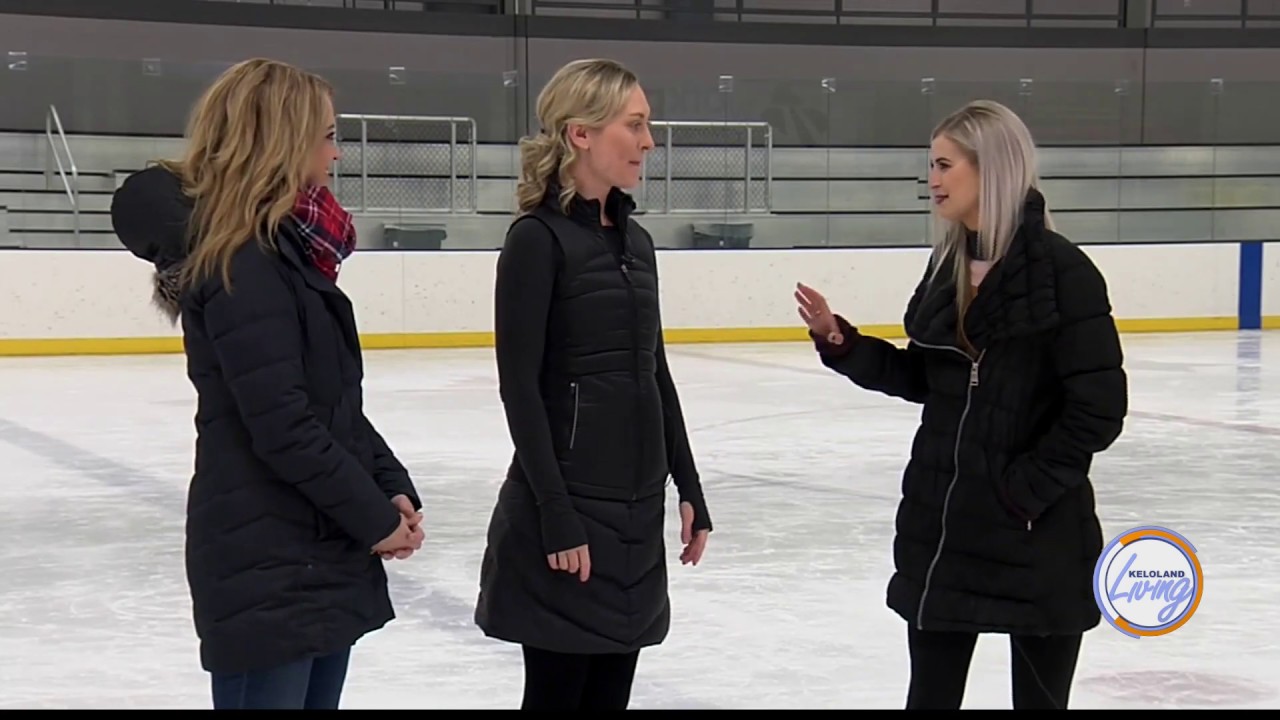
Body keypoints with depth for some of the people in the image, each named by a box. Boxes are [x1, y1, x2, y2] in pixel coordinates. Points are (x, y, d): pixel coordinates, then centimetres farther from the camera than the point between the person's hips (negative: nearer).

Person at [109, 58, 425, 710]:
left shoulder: (288, 247, 13)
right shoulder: (240, 264, -17)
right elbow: (282, 426, -21)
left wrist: (392, 488, 5)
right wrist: (374, 517, -12)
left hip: (325, 553, 10)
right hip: (268, 565, -10)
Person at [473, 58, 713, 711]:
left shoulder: (634, 240, 11)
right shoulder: (537, 239, -11)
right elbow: (519, 387, -15)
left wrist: (689, 489, 13)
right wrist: (554, 516, -19)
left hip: (637, 506, 7)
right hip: (568, 507, -7)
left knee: (610, 692, 11)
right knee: (558, 691, 0)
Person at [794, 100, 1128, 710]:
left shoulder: (1061, 269, -14)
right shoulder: (947, 264, 7)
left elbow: (1099, 407, -16)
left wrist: (1026, 487, -15)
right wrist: (837, 339, 1)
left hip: (1039, 533, -6)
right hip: (941, 520, 6)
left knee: (1039, 696, 9)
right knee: (931, 693, 13)